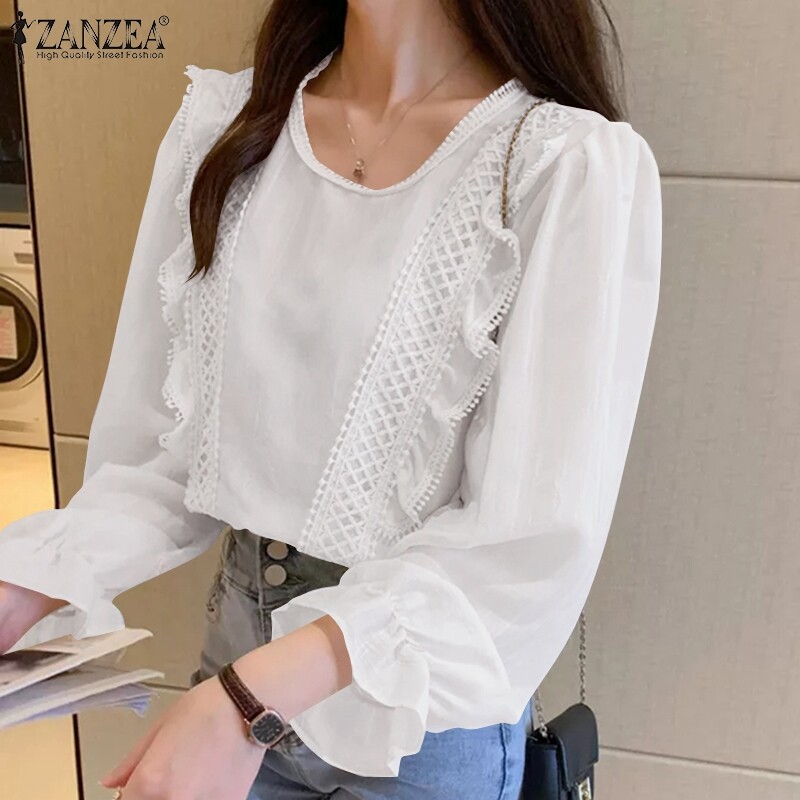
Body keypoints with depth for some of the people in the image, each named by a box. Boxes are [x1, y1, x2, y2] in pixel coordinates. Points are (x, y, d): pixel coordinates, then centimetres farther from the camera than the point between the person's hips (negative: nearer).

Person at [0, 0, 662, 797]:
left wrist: (252, 701, -26)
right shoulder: (223, 126, -2)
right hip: (240, 643, 4)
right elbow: (169, 442, 0)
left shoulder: (577, 168, -17)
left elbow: (537, 539, -20)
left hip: (428, 711, -3)